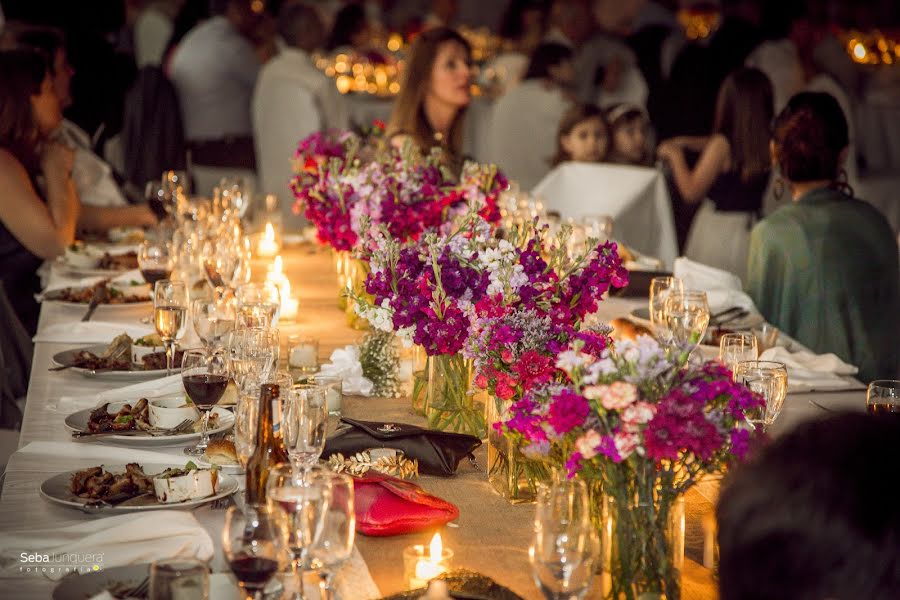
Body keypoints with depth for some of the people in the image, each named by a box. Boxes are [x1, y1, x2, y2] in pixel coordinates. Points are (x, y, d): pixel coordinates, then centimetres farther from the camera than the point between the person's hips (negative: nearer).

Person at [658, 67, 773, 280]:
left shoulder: (723, 144, -18)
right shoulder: (765, 142, -2)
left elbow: (691, 192, -11)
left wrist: (675, 155, 3)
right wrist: (685, 142, 21)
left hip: (718, 233, -6)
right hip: (749, 234, 6)